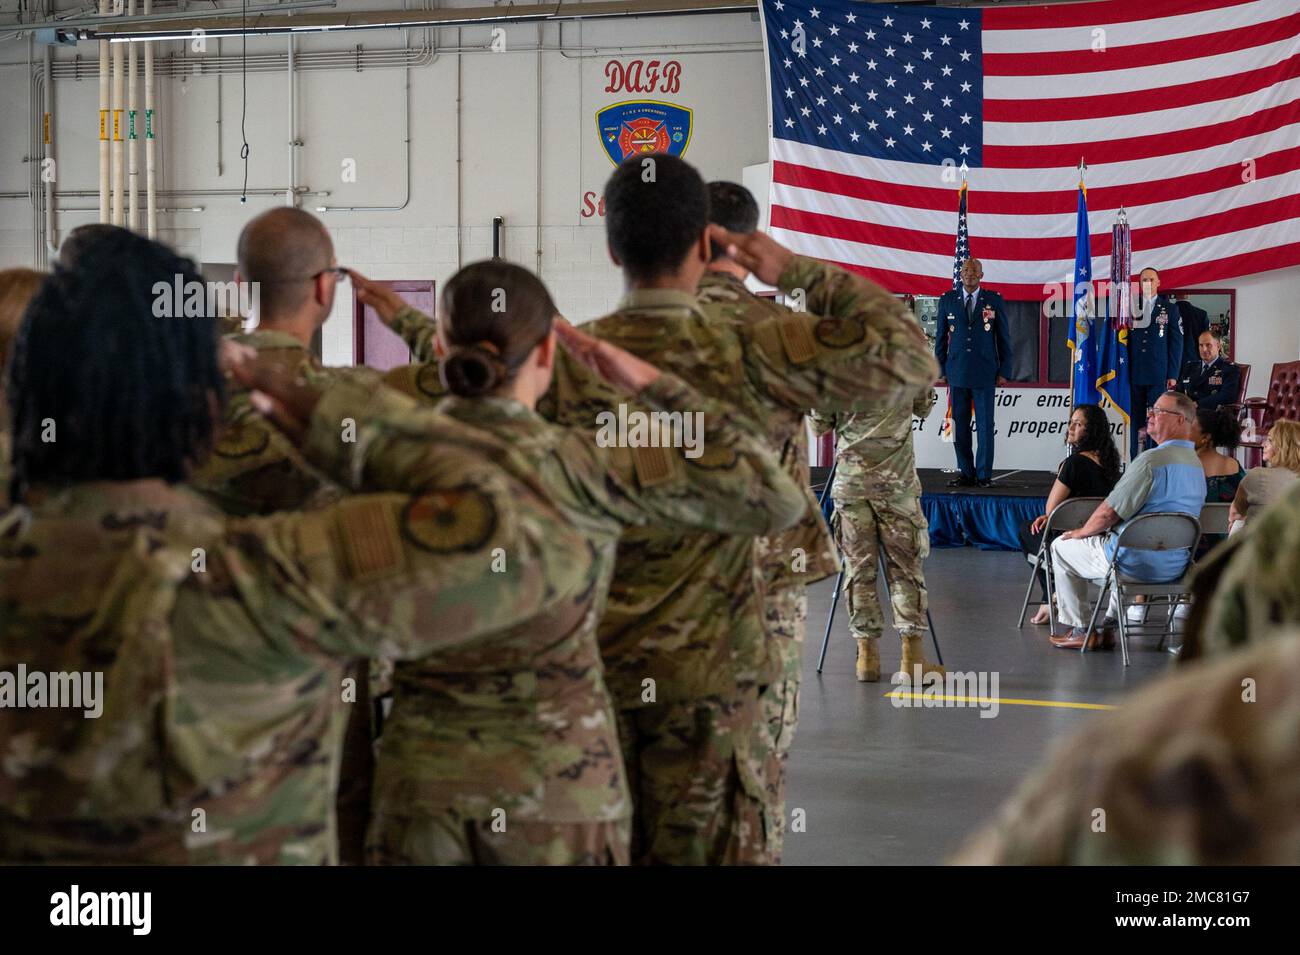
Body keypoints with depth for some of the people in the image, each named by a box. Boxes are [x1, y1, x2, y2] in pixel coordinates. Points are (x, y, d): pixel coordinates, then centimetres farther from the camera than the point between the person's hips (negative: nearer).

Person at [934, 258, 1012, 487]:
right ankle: (966, 474, 8)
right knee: (959, 425, 2)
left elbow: (1004, 338, 6)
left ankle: (984, 474, 4)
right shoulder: (947, 300, 8)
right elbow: (941, 338, 12)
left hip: (984, 373, -2)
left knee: (985, 425, -2)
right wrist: (941, 370, 7)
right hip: (957, 372, 2)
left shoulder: (995, 301, 4)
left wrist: (1004, 372, 1)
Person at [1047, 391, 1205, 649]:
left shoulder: (1151, 460, -23)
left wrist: (1083, 532, 2)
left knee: (1062, 547, 13)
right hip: (1176, 566, 8)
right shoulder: (1196, 463, 7)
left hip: (1139, 565, -8)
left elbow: (1109, 512, -20)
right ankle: (1109, 626, 36)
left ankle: (1081, 630, 17)